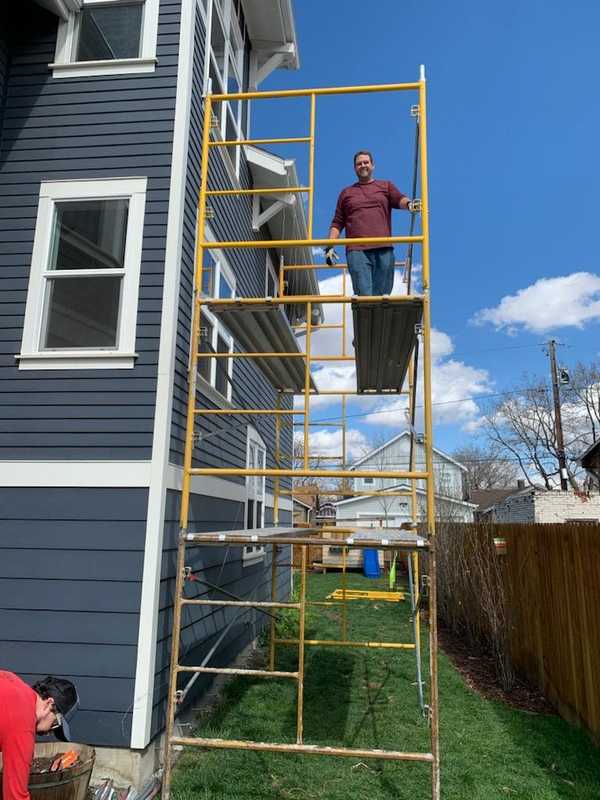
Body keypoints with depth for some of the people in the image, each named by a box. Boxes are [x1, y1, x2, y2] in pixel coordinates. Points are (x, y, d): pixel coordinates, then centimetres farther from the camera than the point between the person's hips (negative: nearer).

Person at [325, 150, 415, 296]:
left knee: (382, 295, -3)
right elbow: (337, 223, 19)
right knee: (363, 295, -13)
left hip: (383, 250, 0)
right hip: (357, 250, 0)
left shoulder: (386, 186, 21)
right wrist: (330, 246, 5)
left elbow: (400, 199, 1)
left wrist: (409, 203, -23)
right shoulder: (346, 192, 23)